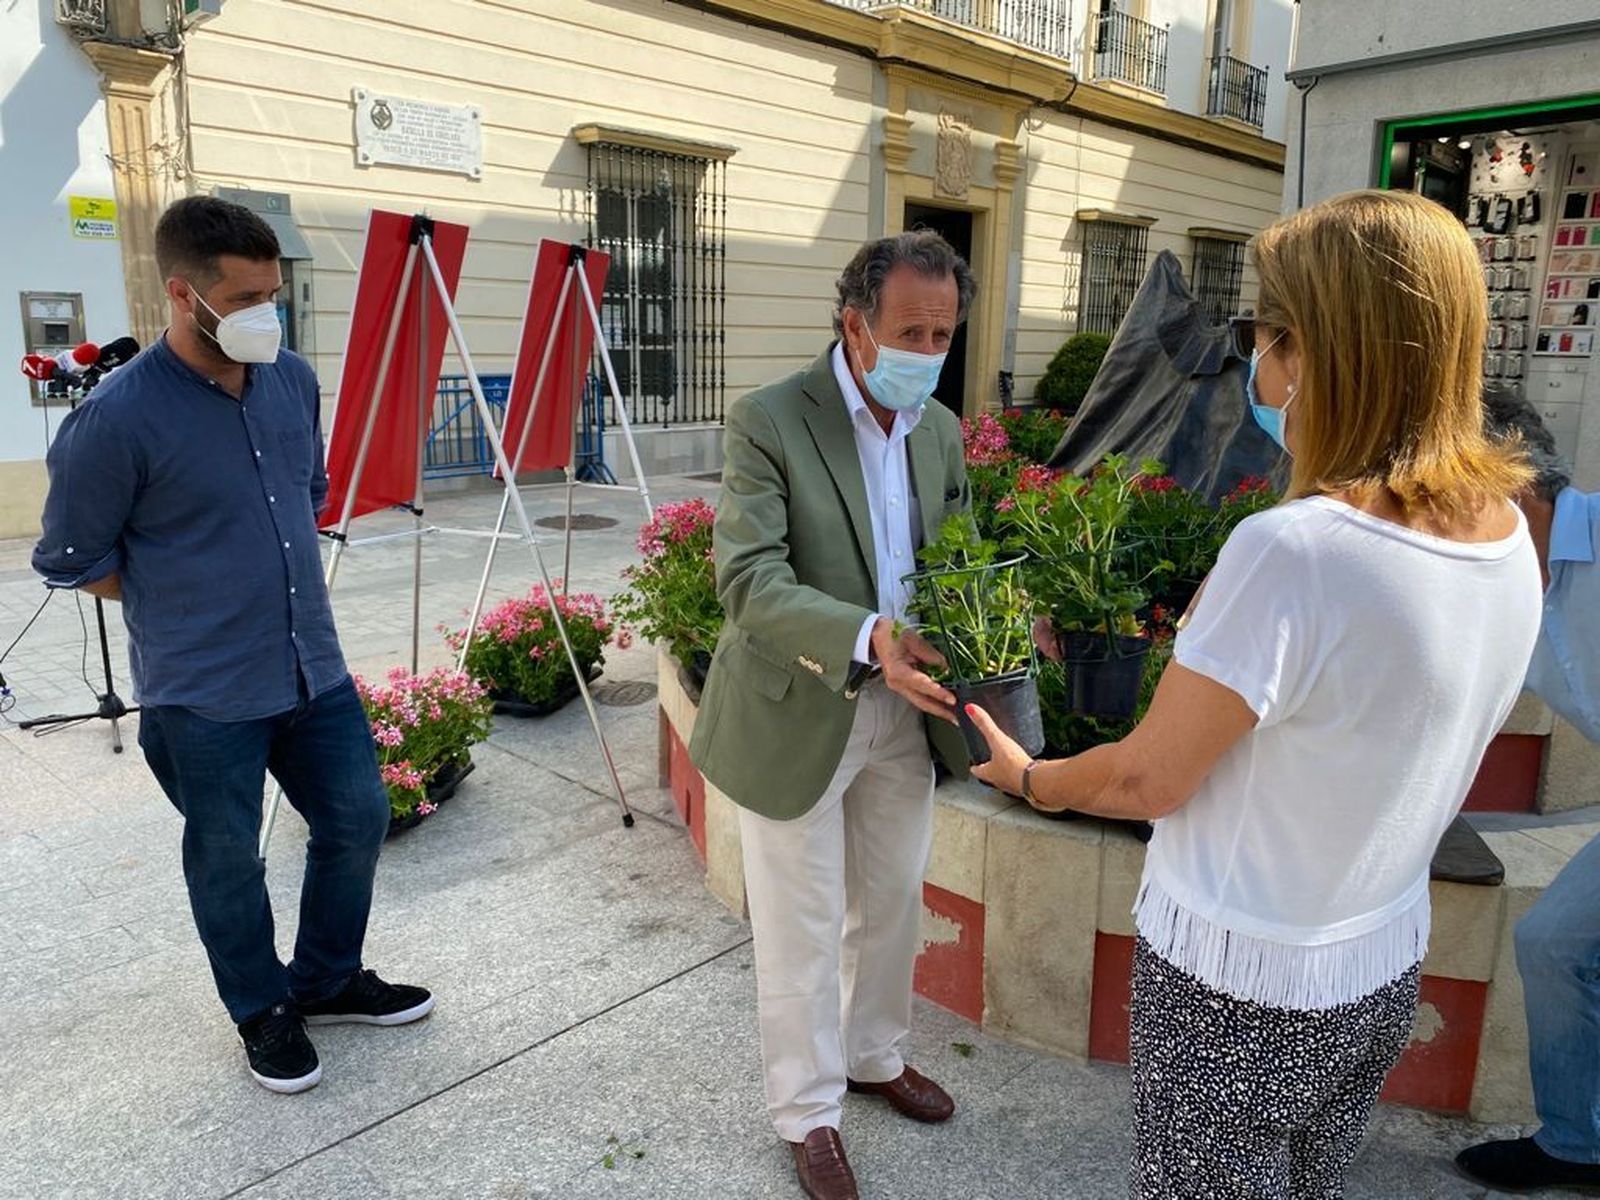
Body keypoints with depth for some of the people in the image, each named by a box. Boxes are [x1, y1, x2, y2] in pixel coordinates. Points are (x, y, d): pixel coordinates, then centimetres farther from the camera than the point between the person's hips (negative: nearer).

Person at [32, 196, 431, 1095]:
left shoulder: (294, 380, -1)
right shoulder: (119, 416, -18)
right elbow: (72, 561, -7)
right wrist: (189, 609, 0)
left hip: (314, 666, 6)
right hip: (203, 690, -5)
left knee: (359, 818, 14)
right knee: (229, 861, 12)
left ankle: (328, 979, 37)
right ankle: (264, 1013, 36)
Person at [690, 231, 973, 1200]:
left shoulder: (942, 430, 4)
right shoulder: (768, 422, -17)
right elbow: (748, 579, -24)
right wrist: (867, 639, -38)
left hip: (904, 712, 6)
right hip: (799, 715, -6)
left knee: (893, 907, 22)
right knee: (803, 931, 11)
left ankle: (874, 1055, 49)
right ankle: (810, 1112, 35)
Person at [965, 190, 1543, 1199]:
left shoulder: (1291, 551, -30)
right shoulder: (1507, 536, -5)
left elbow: (1148, 782, -19)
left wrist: (1029, 778, -1)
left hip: (1239, 988, -7)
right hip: (1386, 969, 7)